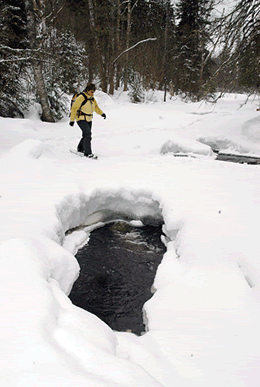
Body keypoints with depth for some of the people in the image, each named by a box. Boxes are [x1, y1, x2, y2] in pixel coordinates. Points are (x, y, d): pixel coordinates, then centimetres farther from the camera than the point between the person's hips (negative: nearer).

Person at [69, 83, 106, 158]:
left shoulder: (92, 98, 8)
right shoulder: (81, 97, -14)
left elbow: (96, 107, 19)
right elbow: (74, 108, -12)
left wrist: (101, 113, 2)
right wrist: (72, 120, -13)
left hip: (89, 120, 8)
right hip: (81, 119, -8)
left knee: (86, 135, 11)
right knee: (88, 134, -19)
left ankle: (80, 149, 32)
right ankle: (87, 153, -17)